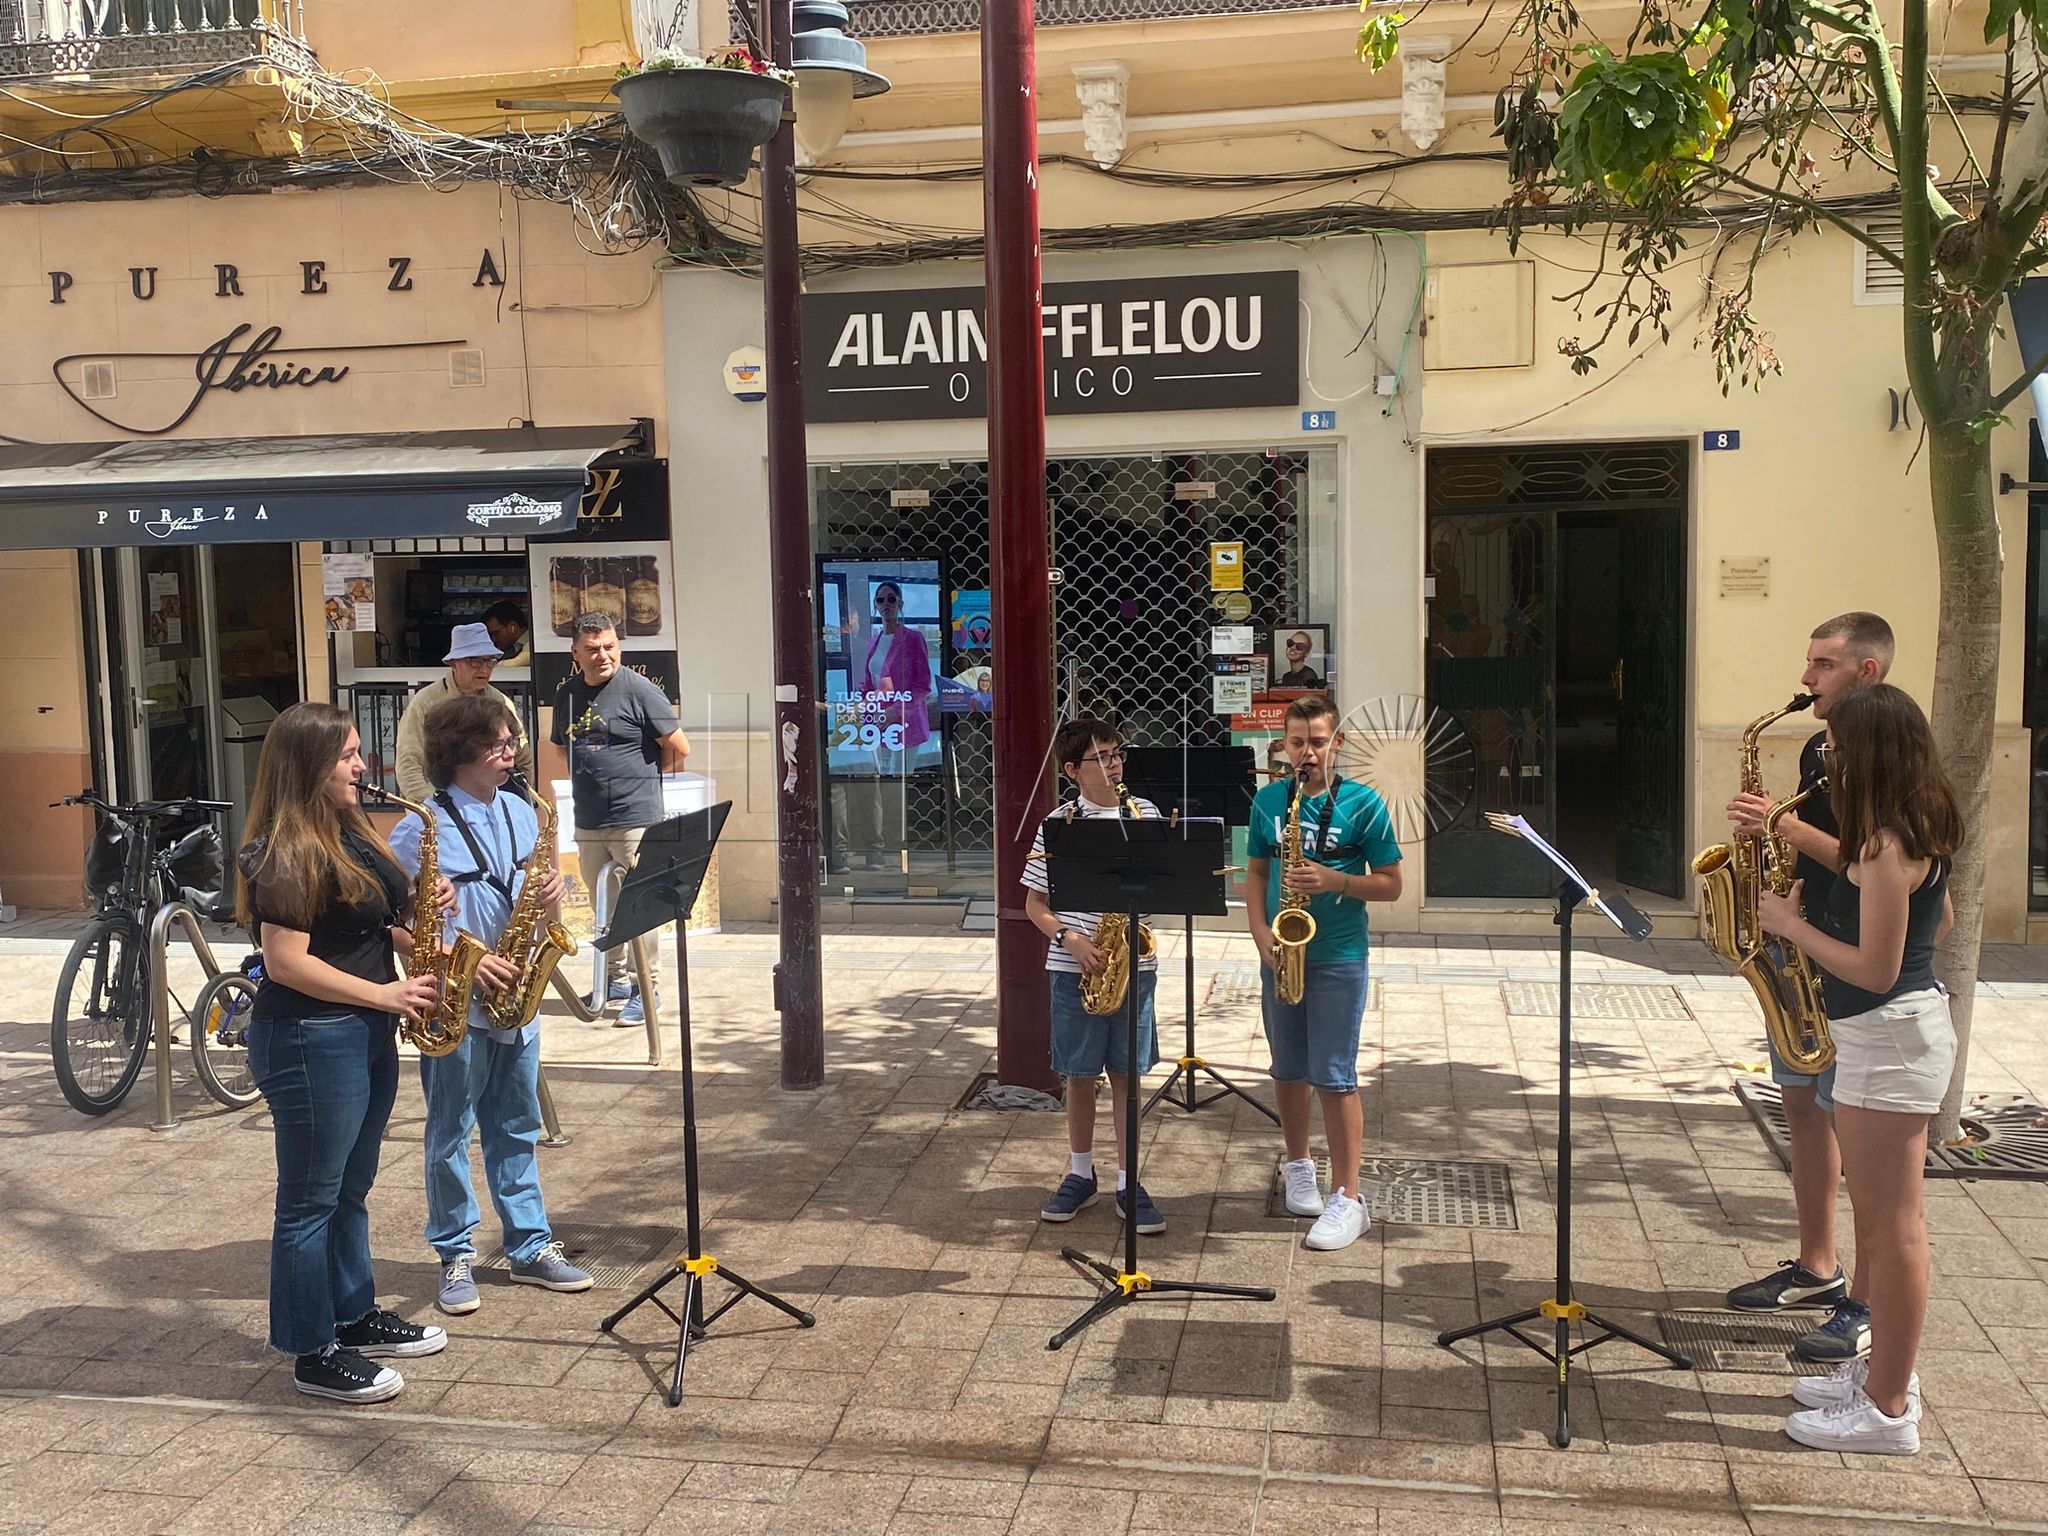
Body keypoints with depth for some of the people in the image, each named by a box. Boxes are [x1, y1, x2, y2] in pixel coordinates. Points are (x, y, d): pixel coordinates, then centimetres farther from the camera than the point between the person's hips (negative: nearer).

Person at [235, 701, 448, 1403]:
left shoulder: (349, 833, 10)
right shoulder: (286, 854, -18)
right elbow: (286, 962, -22)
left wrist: (416, 913, 0)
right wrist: (382, 993, -20)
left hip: (366, 1034, 9)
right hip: (310, 1041, -9)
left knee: (351, 1189, 20)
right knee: (310, 1202, 3)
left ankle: (356, 1316, 34)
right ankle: (315, 1356, 14)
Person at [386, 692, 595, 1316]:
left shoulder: (520, 813, 6)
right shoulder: (421, 829, -12)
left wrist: (550, 901, -9)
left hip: (515, 1001, 6)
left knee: (517, 1129, 15)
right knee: (449, 1136, 7)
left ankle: (530, 1247, 25)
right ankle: (456, 1257, 20)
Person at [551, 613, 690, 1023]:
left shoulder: (638, 689, -8)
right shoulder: (568, 694, 11)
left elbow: (680, 749, -6)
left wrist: (643, 776, 5)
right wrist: (589, 780, 12)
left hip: (635, 819, -6)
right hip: (587, 821, 6)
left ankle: (647, 988, 5)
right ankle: (614, 979, 29)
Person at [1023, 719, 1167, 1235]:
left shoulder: (1145, 814, 3)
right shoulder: (1058, 824, -3)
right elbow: (1035, 903, 1)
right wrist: (1070, 938, -15)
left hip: (1133, 964, 1)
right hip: (1075, 968, -1)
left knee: (1126, 1074, 6)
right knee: (1080, 1075, 10)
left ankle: (1128, 1182, 16)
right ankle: (1081, 1174, 26)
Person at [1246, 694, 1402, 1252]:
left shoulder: (1363, 804, -6)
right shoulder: (1268, 800, 4)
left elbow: (1391, 884, -4)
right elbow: (1255, 872, 10)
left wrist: (1334, 880, -20)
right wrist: (1261, 933, -6)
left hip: (1338, 959, -4)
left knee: (1334, 1077, -5)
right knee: (1288, 1070, 15)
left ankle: (1348, 1198, 2)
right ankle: (1298, 1165, 35)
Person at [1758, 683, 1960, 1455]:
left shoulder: (1886, 846, -22)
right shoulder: (1914, 833, 9)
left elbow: (1875, 970, -23)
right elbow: (1940, 922, 22)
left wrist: (1794, 925, -12)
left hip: (1890, 1039, -10)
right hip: (1883, 1034, 10)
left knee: (1891, 1225, -2)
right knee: (1877, 1218, 18)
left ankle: (1888, 1410, 8)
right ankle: (1886, 1371, 31)